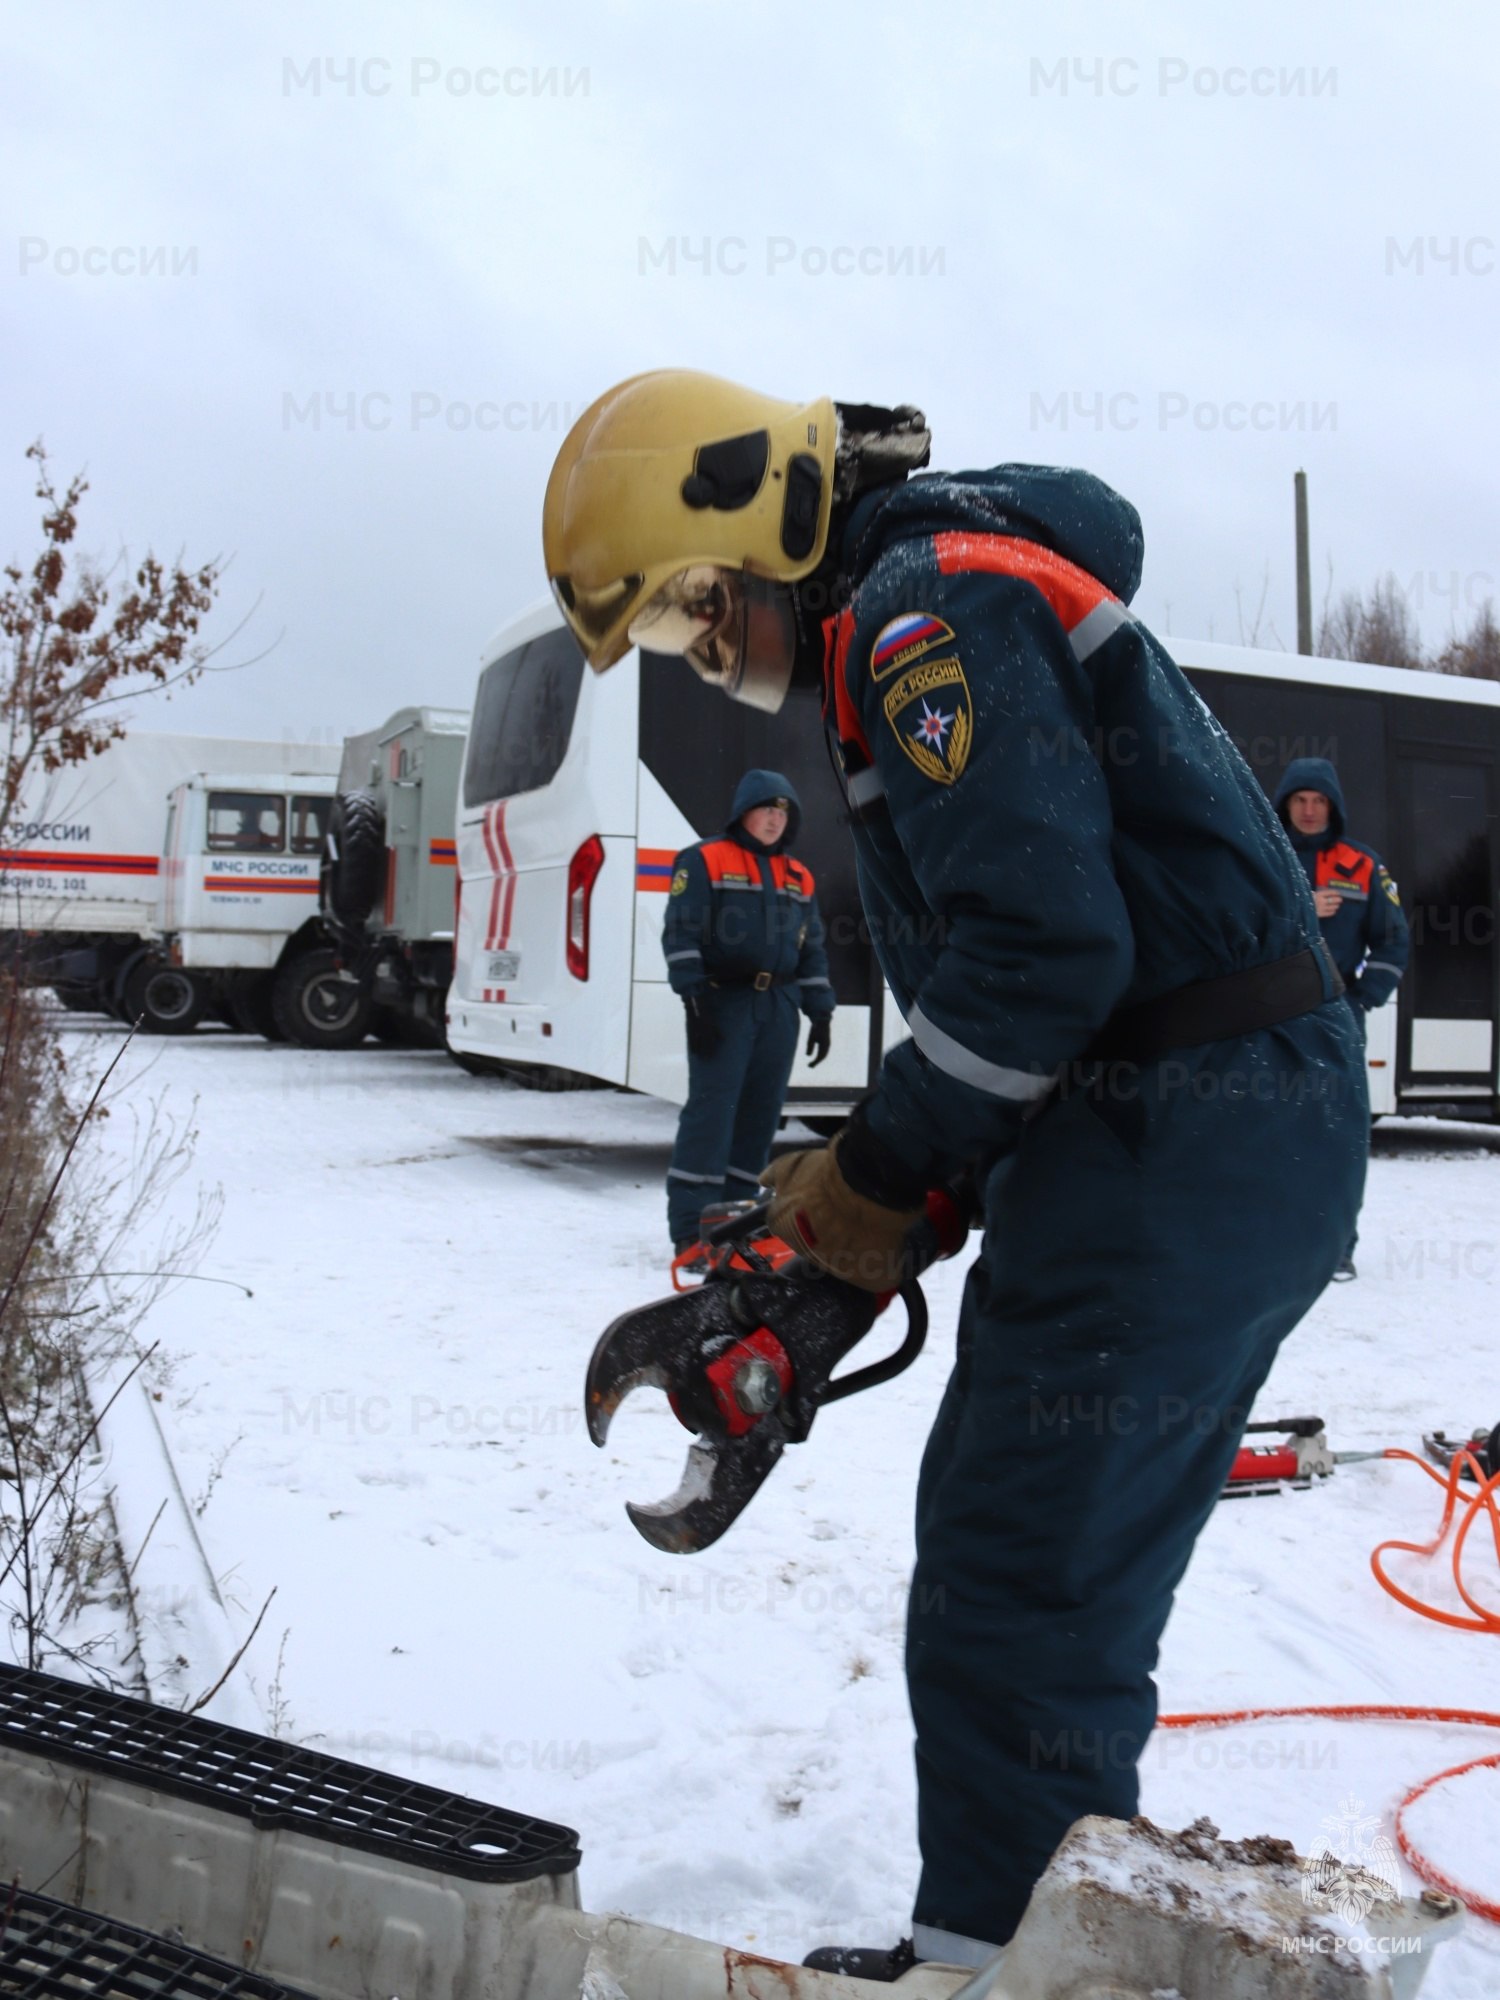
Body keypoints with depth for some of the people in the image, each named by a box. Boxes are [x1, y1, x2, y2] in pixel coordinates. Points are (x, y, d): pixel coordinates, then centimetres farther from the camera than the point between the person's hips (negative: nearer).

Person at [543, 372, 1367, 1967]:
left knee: (1015, 1599, -4)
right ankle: (1039, 1930, 30)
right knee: (1071, 1574, 17)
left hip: (1180, 1145, -11)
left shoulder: (927, 605, -12)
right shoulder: (934, 610, 20)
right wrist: (898, 1164, 12)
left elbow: (1042, 942, -22)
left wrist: (882, 1175, -11)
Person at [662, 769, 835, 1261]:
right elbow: (681, 934, -5)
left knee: (761, 1114, 4)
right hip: (722, 1001, -5)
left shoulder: (800, 878, 18)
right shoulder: (705, 861, 2)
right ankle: (691, 1230, -11)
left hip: (779, 1007, 6)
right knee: (711, 1108, -11)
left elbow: (812, 951, 21)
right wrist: (694, 998, -14)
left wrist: (820, 1012, 13)